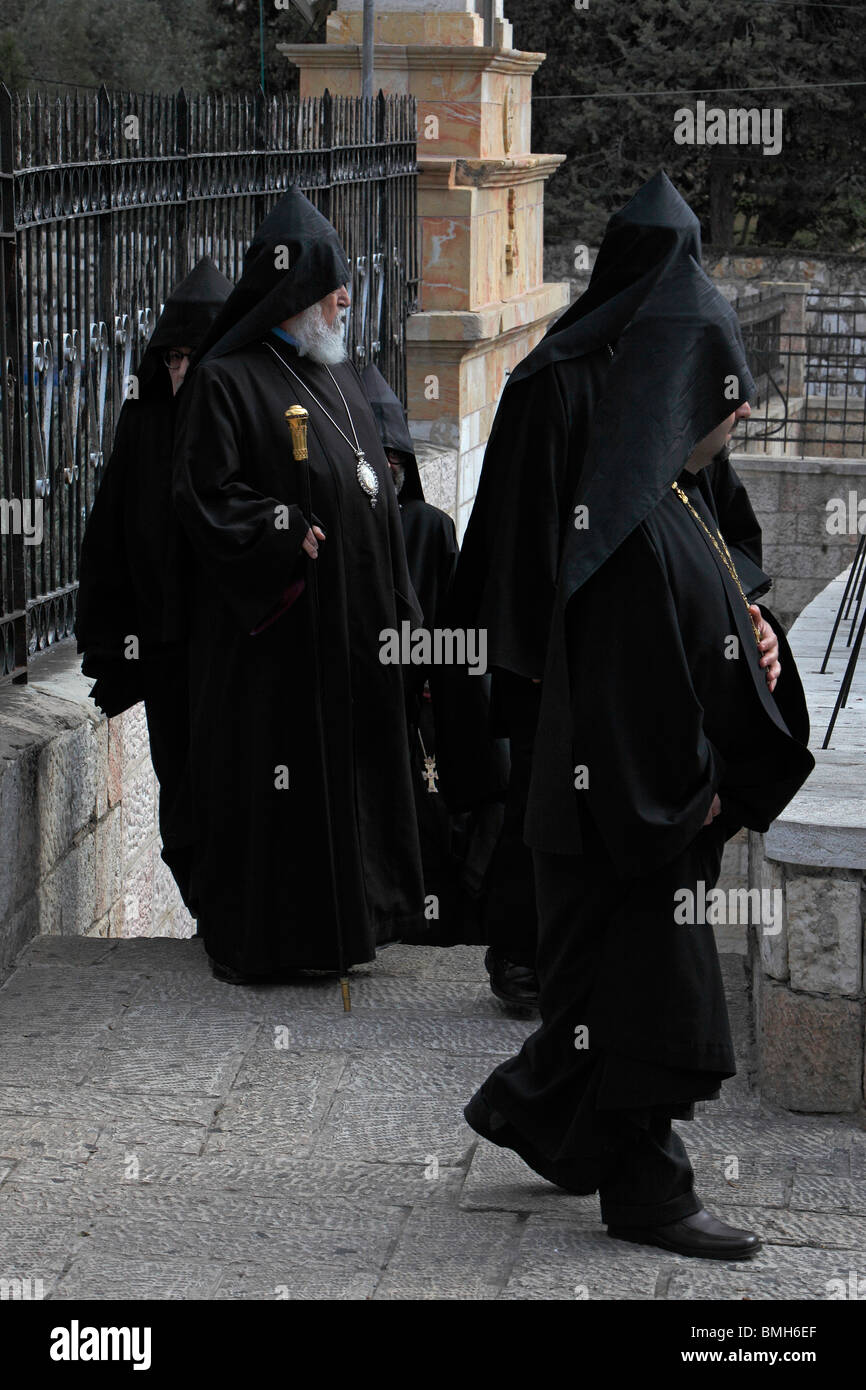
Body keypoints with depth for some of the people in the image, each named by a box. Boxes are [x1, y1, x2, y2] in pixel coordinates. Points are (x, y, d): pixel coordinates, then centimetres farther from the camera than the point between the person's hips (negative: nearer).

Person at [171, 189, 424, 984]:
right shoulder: (226, 381, -9)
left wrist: (396, 607, 15)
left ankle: (338, 926, 20)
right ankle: (250, 939, 8)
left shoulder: (338, 375, 15)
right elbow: (205, 497, -14)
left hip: (353, 618, 8)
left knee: (349, 766, 10)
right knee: (270, 779, -2)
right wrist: (292, 538, -19)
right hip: (271, 628, -7)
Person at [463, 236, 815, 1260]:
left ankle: (526, 1105, 36)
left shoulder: (675, 501, 8)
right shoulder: (636, 528, -24)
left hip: (662, 792, 10)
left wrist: (755, 648, -2)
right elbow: (634, 678, -24)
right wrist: (696, 790, -16)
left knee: (623, 974, 20)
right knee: (651, 982, -1)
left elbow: (703, 638, 18)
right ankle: (642, 1189, 10)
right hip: (634, 801, -10)